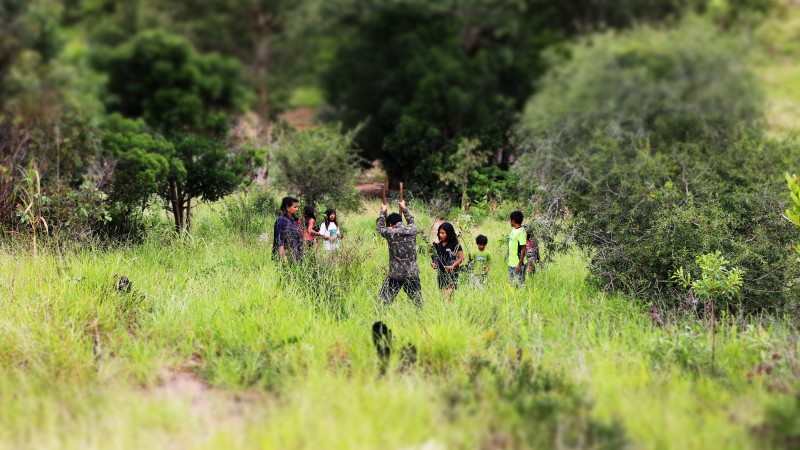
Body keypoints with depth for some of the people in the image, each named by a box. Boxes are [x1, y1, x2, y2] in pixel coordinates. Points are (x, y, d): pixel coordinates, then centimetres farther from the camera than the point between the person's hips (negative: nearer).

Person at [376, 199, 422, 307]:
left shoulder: (390, 233, -7)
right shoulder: (412, 230, 1)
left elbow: (379, 226, 14)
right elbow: (411, 220, 24)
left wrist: (383, 211, 28)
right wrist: (404, 209, 40)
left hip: (396, 275, -3)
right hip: (413, 273, 3)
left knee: (384, 302, 0)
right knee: (418, 301, 13)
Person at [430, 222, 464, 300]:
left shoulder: (455, 244, -8)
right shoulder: (439, 244, 9)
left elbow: (461, 257, -9)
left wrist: (452, 266, -19)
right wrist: (432, 263, 0)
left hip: (451, 273, -6)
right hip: (441, 272, 6)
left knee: (448, 294, -17)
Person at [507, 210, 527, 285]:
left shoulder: (521, 232, -18)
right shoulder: (513, 230, 9)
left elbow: (523, 249, -19)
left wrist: (520, 264, -20)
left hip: (518, 263, -9)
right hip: (511, 262, 9)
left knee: (520, 284, -3)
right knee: (511, 283, 15)